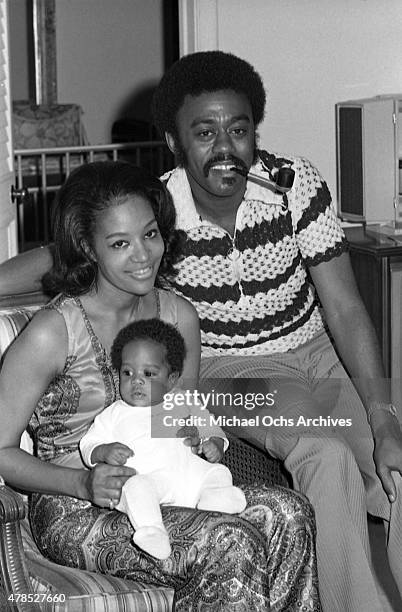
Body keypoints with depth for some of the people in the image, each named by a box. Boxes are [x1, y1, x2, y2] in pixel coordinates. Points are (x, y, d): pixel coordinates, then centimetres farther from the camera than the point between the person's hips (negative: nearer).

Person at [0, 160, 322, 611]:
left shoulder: (180, 316, 5)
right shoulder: (53, 332, -13)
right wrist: (85, 484, -22)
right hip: (75, 515, -6)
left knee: (289, 514, -20)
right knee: (231, 546, -28)